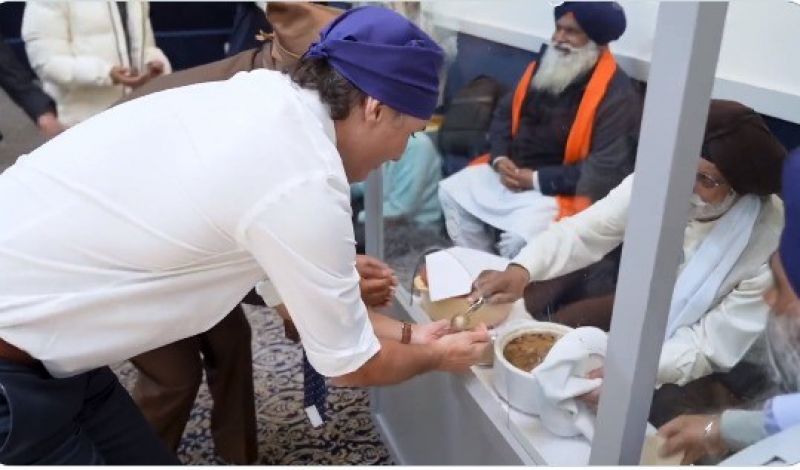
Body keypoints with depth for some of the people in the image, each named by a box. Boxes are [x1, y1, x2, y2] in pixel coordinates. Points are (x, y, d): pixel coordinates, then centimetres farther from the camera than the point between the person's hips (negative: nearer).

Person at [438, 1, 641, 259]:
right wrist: (500, 159, -7)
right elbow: (504, 113, 13)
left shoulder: (617, 93, -17)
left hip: (560, 191, -8)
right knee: (451, 191, 1)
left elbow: (606, 169, -23)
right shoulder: (543, 66, 5)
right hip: (511, 172, 8)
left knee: (518, 239, -31)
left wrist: (537, 179, -22)